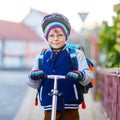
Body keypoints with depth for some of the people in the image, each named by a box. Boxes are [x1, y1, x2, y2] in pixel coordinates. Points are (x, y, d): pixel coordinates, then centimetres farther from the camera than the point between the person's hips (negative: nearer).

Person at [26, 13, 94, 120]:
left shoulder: (76, 54, 0)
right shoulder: (41, 57, 7)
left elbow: (88, 75, -10)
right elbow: (34, 84, 3)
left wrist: (80, 75, -33)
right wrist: (33, 76, -21)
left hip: (70, 108, -1)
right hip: (49, 109, 2)